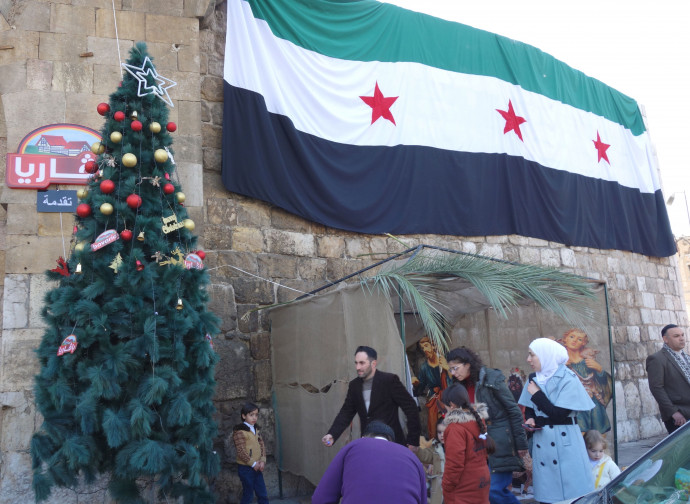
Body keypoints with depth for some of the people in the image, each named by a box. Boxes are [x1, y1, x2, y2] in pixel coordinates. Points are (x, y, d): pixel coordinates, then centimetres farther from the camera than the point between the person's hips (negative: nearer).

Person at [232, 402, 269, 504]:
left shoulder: (256, 430, 11)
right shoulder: (239, 431, -14)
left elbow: (262, 446, 9)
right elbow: (241, 452, -18)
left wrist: (262, 461, -6)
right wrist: (253, 463, -15)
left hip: (257, 468, 7)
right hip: (246, 468, -7)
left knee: (263, 495, 10)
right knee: (248, 495, 3)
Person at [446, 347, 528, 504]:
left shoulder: (492, 379, -11)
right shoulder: (464, 386, 9)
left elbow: (514, 411, -10)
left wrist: (521, 443, -10)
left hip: (500, 442, -6)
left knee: (494, 490, -8)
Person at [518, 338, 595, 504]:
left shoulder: (567, 379, -11)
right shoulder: (534, 379, 7)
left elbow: (558, 414, -19)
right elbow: (529, 408, 16)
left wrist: (536, 394, -12)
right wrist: (530, 419, -5)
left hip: (565, 442, -5)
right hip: (542, 442, 5)